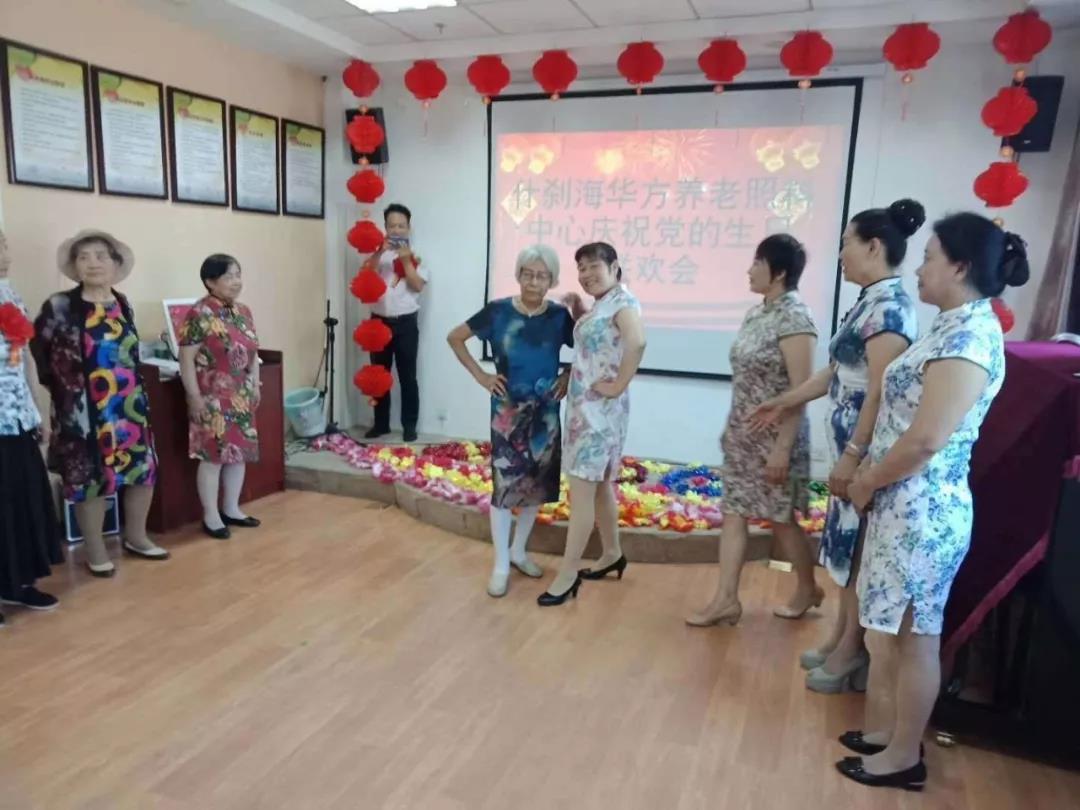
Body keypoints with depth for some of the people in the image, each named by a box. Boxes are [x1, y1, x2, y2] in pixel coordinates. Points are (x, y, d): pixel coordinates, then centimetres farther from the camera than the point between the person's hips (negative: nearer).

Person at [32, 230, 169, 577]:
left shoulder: (123, 305, 7)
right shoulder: (59, 307, -8)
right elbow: (37, 351, 1)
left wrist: (139, 397, 13)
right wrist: (62, 386, 3)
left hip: (130, 406, 5)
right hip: (83, 411, -5)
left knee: (144, 470, 10)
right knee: (90, 478, 3)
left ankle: (135, 537, 29)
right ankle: (96, 550, 20)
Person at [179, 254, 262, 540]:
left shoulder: (244, 312, 9)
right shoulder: (199, 314, -13)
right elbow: (186, 358, -14)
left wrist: (255, 386, 11)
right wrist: (194, 396, -16)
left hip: (241, 396, 8)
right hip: (213, 397, -7)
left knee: (240, 451, 12)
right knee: (213, 454, -1)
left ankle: (231, 509, 26)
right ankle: (211, 516, 12)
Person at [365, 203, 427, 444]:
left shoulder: (416, 256, 3)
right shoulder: (379, 254, 9)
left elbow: (418, 286, -9)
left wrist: (406, 260, -17)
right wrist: (379, 252, -17)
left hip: (405, 324, -3)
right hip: (379, 321, 3)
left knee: (407, 377, 1)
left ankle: (409, 425, 9)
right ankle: (381, 423, 20)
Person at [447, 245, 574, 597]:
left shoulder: (559, 316, -3)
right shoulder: (498, 311, -8)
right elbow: (455, 338, 2)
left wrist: (569, 377, -4)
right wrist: (481, 375, -4)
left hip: (545, 411, 3)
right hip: (507, 411, -3)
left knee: (538, 483, 11)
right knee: (504, 484, -1)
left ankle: (518, 550, 31)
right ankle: (501, 565, 12)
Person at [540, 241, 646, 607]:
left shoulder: (622, 301, -14)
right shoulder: (599, 305, 13)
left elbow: (637, 341, -32)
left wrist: (618, 386, -24)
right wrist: (576, 306, 11)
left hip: (601, 408, -10)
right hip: (583, 405, 10)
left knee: (581, 487, -7)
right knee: (599, 484, 17)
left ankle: (568, 573, 0)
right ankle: (612, 554, 31)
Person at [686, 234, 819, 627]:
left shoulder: (794, 316, -17)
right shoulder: (757, 313, 8)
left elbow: (801, 390, -20)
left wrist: (783, 447, -21)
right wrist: (733, 429, 16)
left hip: (774, 436, -8)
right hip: (744, 433, 8)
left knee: (780, 517, 8)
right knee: (733, 512, 8)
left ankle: (808, 589, 31)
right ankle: (726, 599, 15)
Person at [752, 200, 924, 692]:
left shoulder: (889, 305, -18)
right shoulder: (871, 301, 13)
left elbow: (880, 390, -23)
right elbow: (838, 371, 19)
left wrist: (853, 454, -24)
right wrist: (785, 402, 25)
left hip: (866, 449, -10)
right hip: (850, 445, 10)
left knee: (859, 546, 1)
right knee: (847, 543, 16)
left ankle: (852, 652, 16)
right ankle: (841, 638, 29)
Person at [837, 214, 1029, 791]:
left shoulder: (969, 335, -20)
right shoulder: (957, 326, 11)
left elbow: (925, 440, -24)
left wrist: (866, 483, -10)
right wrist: (869, 477, 10)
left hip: (923, 510, -10)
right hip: (904, 504, 10)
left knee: (913, 636, 6)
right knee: (890, 629, 20)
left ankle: (904, 756, 24)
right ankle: (885, 730, 37)